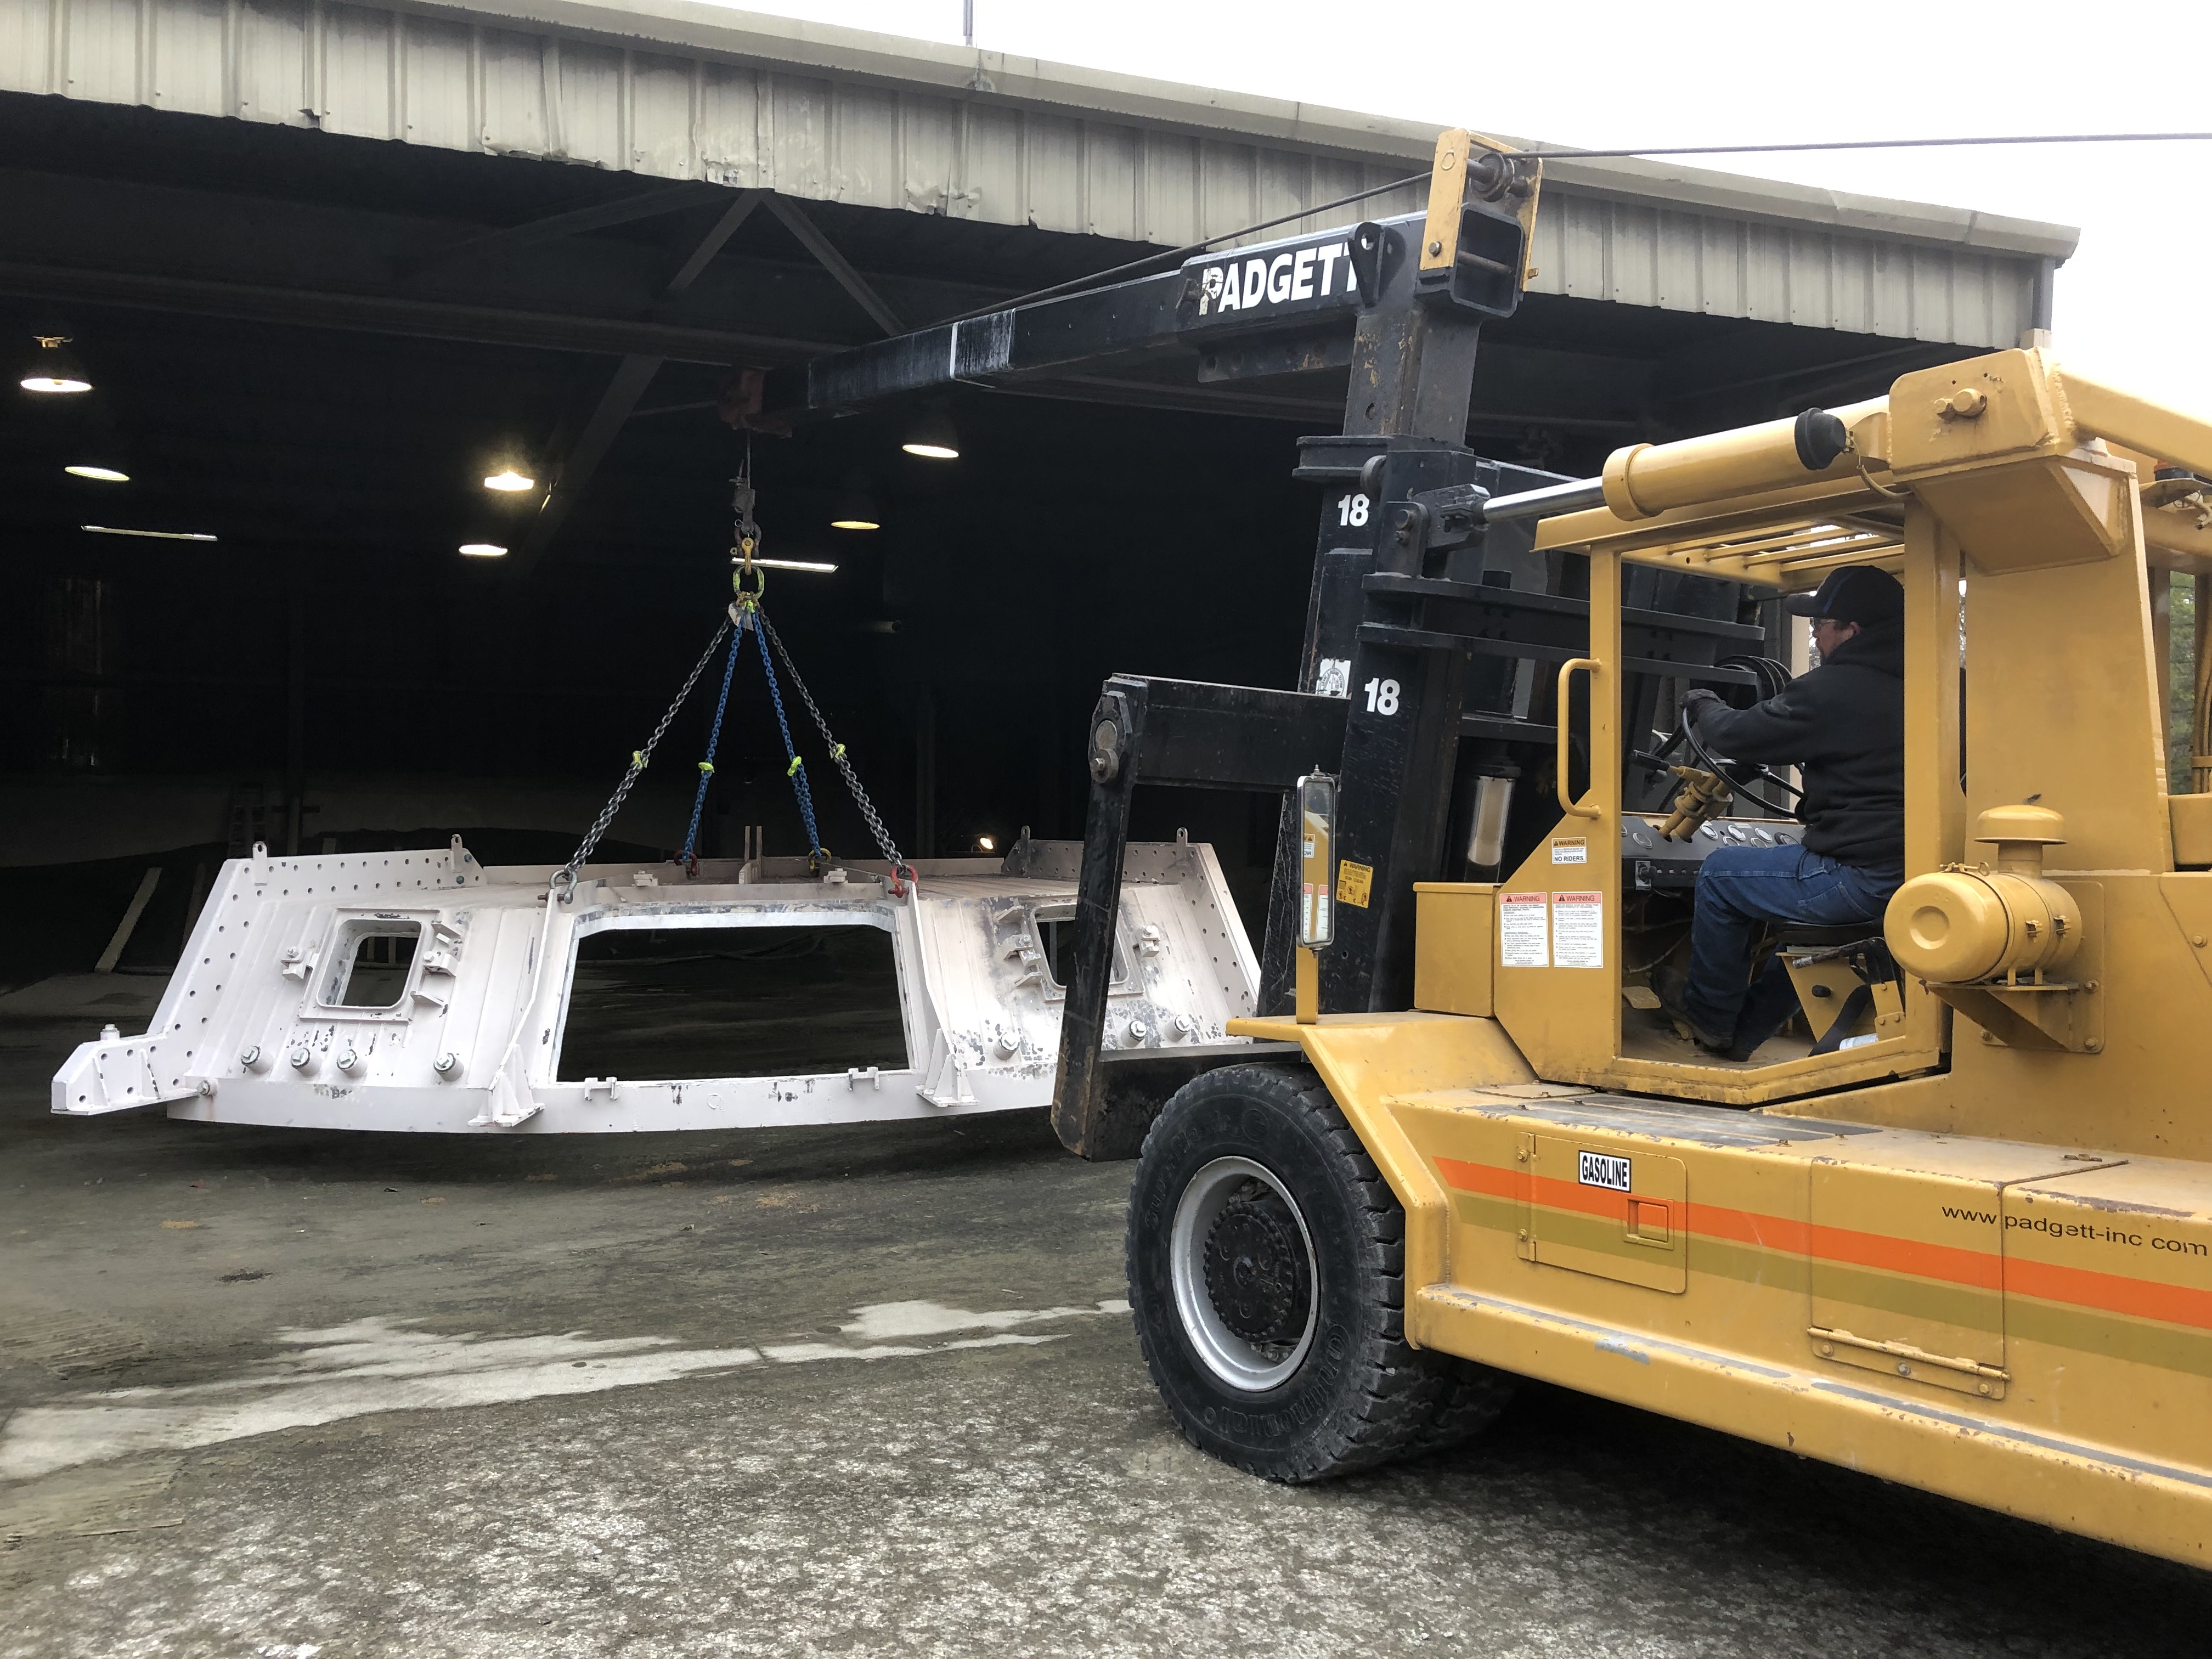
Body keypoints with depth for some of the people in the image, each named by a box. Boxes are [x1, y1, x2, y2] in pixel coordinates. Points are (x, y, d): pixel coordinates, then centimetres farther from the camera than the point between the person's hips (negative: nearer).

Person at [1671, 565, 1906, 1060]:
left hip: (1862, 877, -9)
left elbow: (1736, 736, -8)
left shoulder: (1834, 690, -15)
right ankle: (1744, 1032, 39)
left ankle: (1709, 1020, 23)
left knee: (1720, 875, 9)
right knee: (1800, 881, 35)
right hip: (1910, 873, 9)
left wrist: (1703, 705, 14)